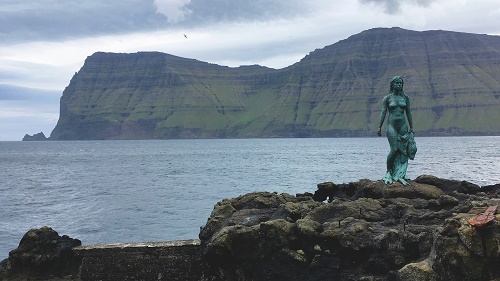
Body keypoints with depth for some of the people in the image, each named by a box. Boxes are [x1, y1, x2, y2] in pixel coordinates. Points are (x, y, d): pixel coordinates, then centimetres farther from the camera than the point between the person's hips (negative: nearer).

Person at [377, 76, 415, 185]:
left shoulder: (405, 98, 9)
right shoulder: (387, 98, 1)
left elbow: (408, 113, 13)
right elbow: (383, 113, -2)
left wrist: (411, 127, 11)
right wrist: (379, 127, -7)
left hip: (403, 125, 4)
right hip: (391, 126, -4)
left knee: (403, 151, 1)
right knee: (394, 150, -12)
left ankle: (399, 175, 7)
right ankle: (388, 172, 5)